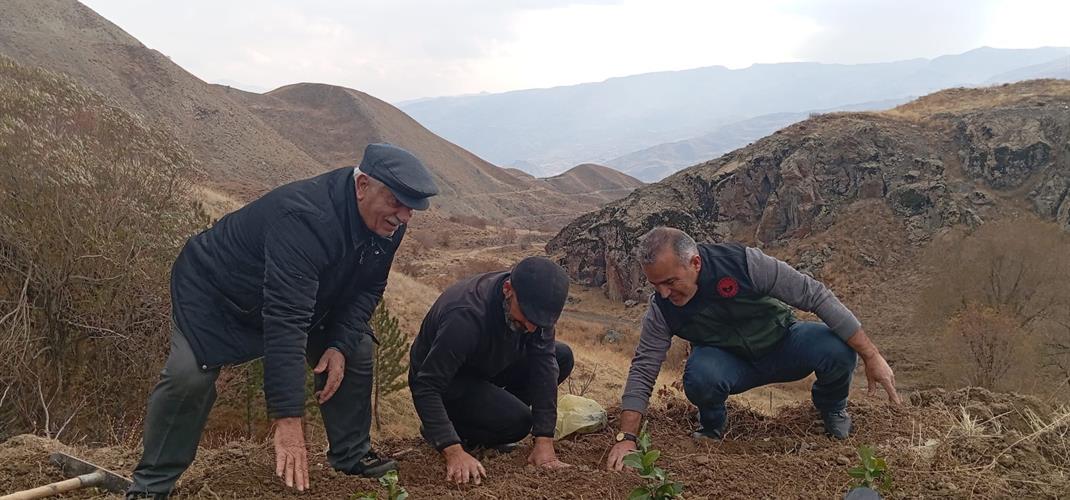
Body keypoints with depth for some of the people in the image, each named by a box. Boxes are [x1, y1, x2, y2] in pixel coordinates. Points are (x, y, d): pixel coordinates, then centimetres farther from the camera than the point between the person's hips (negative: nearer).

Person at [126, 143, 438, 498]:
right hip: (214, 291, -7)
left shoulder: (387, 225, -18)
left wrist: (341, 344, -23)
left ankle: (351, 455, 14)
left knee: (357, 351, -3)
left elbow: (367, 289, -5)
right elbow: (284, 321, -48)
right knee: (189, 375, -23)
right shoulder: (305, 218, -43)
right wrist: (288, 422, -50)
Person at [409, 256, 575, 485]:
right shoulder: (466, 317, -39)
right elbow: (426, 387, -38)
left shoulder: (535, 303, -19)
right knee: (518, 422, -26)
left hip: (486, 368, 7)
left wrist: (544, 441, -24)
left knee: (562, 357, -8)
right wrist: (455, 452, -45)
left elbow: (544, 366, -18)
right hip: (446, 382, -7)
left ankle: (491, 417, 5)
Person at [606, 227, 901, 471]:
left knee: (838, 350, -31)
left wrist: (871, 356, -24)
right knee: (700, 375, -36)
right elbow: (643, 370, -15)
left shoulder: (742, 263, -30)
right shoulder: (661, 308, -20)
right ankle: (712, 426, 2)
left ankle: (832, 408, 6)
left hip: (782, 343, 0)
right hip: (729, 361, 0)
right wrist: (626, 438, -25)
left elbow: (815, 295, -25)